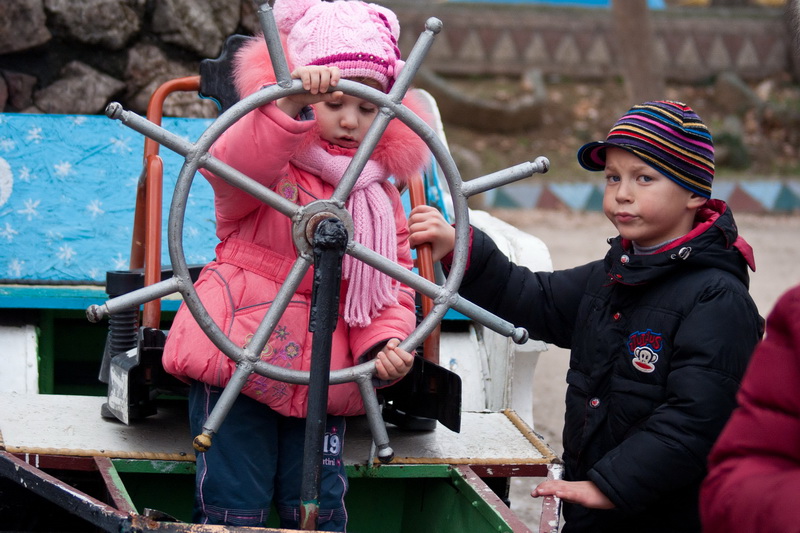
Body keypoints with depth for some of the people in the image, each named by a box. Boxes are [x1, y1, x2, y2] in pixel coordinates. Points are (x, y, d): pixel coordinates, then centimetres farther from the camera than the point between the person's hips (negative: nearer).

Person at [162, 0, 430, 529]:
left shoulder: (381, 192, 12)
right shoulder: (270, 159, -6)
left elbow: (391, 282, 10)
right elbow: (232, 165, -32)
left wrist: (385, 342, -10)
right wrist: (289, 104, -48)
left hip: (324, 379, 5)